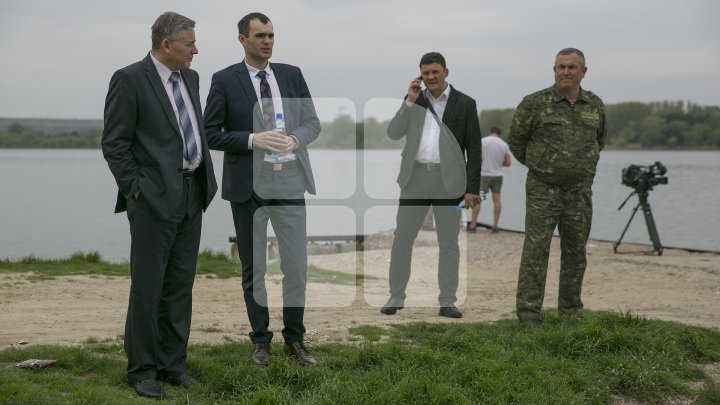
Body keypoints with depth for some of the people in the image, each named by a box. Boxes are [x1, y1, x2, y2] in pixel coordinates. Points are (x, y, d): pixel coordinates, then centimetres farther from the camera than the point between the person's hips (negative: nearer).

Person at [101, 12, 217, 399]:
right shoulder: (129, 79, -9)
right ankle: (142, 369, 7)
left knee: (180, 284, 10)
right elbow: (113, 143, -9)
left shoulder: (190, 78, 13)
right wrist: (135, 189, -12)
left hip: (192, 195, 7)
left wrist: (206, 181, 12)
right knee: (147, 286, -2)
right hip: (154, 197, -7)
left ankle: (172, 363, 18)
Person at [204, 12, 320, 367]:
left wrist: (294, 140, -11)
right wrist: (252, 140, -16)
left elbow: (312, 122, 10)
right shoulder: (225, 81, -2)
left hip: (289, 182, 2)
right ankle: (260, 340, 19)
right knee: (253, 267, 7)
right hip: (248, 186, -2)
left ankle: (294, 339, 17)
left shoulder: (292, 75, 8)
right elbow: (210, 134, -3)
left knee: (297, 265, 2)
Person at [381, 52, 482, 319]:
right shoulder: (414, 101, 9)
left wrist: (472, 188, -6)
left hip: (448, 180, -2)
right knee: (402, 239, 3)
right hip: (415, 178, 2)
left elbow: (474, 149, 0)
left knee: (448, 243, 4)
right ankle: (396, 297, 13)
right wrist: (410, 101, -9)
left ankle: (447, 302, 10)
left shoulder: (465, 104, 1)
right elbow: (393, 133, -1)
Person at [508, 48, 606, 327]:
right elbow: (516, 141, 5)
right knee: (536, 250, -7)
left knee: (575, 252, 9)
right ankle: (529, 310, -3)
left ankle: (571, 310, 18)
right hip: (543, 189, -4)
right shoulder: (535, 103, -7)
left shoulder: (595, 106, 6)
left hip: (580, 192, 4)